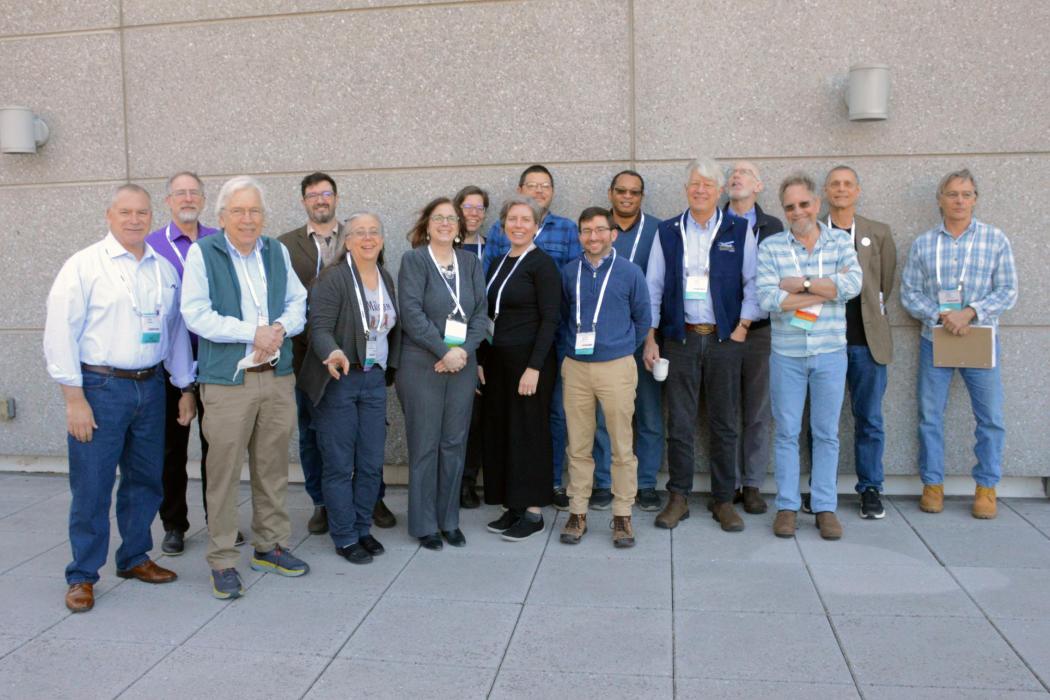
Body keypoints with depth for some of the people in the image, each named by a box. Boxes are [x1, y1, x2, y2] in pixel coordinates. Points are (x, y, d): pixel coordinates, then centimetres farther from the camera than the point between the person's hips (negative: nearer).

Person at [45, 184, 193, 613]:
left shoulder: (165, 270, 10)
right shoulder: (84, 265, -5)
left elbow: (176, 331, 15)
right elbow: (60, 334, -8)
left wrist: (185, 388, 12)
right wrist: (74, 398, -12)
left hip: (151, 386, 5)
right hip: (100, 388, -5)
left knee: (145, 480, 13)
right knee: (92, 486, 1)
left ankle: (134, 558, 30)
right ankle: (82, 576, 16)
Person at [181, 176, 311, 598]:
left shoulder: (277, 252, 12)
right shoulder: (202, 253, -3)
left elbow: (297, 303, 12)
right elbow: (196, 314, -11)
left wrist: (280, 329, -9)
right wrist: (253, 333, -15)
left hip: (278, 377, 5)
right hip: (227, 380, -4)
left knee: (273, 468, 12)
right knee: (224, 472, -1)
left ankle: (270, 546, 27)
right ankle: (222, 561, 11)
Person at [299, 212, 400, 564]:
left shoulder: (386, 279, 11)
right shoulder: (332, 278, -9)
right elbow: (320, 327, -18)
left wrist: (389, 369, 14)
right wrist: (333, 353, -36)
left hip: (374, 379, 6)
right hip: (338, 380, -6)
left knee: (371, 464, 10)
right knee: (340, 465, 2)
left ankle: (362, 529, 26)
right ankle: (344, 538, 15)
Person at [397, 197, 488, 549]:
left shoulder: (471, 263, 11)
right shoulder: (414, 260, -2)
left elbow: (480, 312, 5)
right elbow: (411, 313, -12)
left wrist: (464, 350, -10)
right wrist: (444, 352, -15)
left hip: (462, 364, 4)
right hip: (422, 366, -4)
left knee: (455, 444, 8)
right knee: (424, 445, 2)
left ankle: (449, 520, 20)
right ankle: (424, 524, 13)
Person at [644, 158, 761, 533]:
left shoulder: (739, 231, 4)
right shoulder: (667, 232, 8)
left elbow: (753, 283, 4)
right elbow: (653, 287, 7)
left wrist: (743, 326, -5)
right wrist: (650, 337, 1)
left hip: (725, 339, 0)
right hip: (680, 338, 1)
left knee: (725, 423, 5)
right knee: (679, 422, 3)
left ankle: (723, 500, 16)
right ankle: (678, 498, 14)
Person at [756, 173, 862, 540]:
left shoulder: (840, 241, 3)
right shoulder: (770, 247, -1)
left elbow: (853, 284, -14)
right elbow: (768, 298, -15)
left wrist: (801, 283, -16)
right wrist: (828, 289, -13)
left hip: (830, 352, 1)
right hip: (786, 354, 0)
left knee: (827, 433, 9)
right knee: (787, 433, 7)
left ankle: (825, 507, 19)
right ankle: (787, 506, 18)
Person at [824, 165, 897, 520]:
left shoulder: (878, 233, 8)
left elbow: (886, 283, 12)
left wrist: (872, 313, 9)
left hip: (867, 341, 1)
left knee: (869, 420, 6)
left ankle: (871, 489, 16)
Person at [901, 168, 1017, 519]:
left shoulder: (995, 240, 0)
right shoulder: (922, 244, 3)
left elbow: (1007, 291, -3)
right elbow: (909, 293, 1)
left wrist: (970, 312, -18)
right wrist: (941, 315, -15)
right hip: (934, 340, 1)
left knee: (990, 418, 3)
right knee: (930, 416, 6)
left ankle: (986, 487, 18)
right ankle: (932, 484, 19)